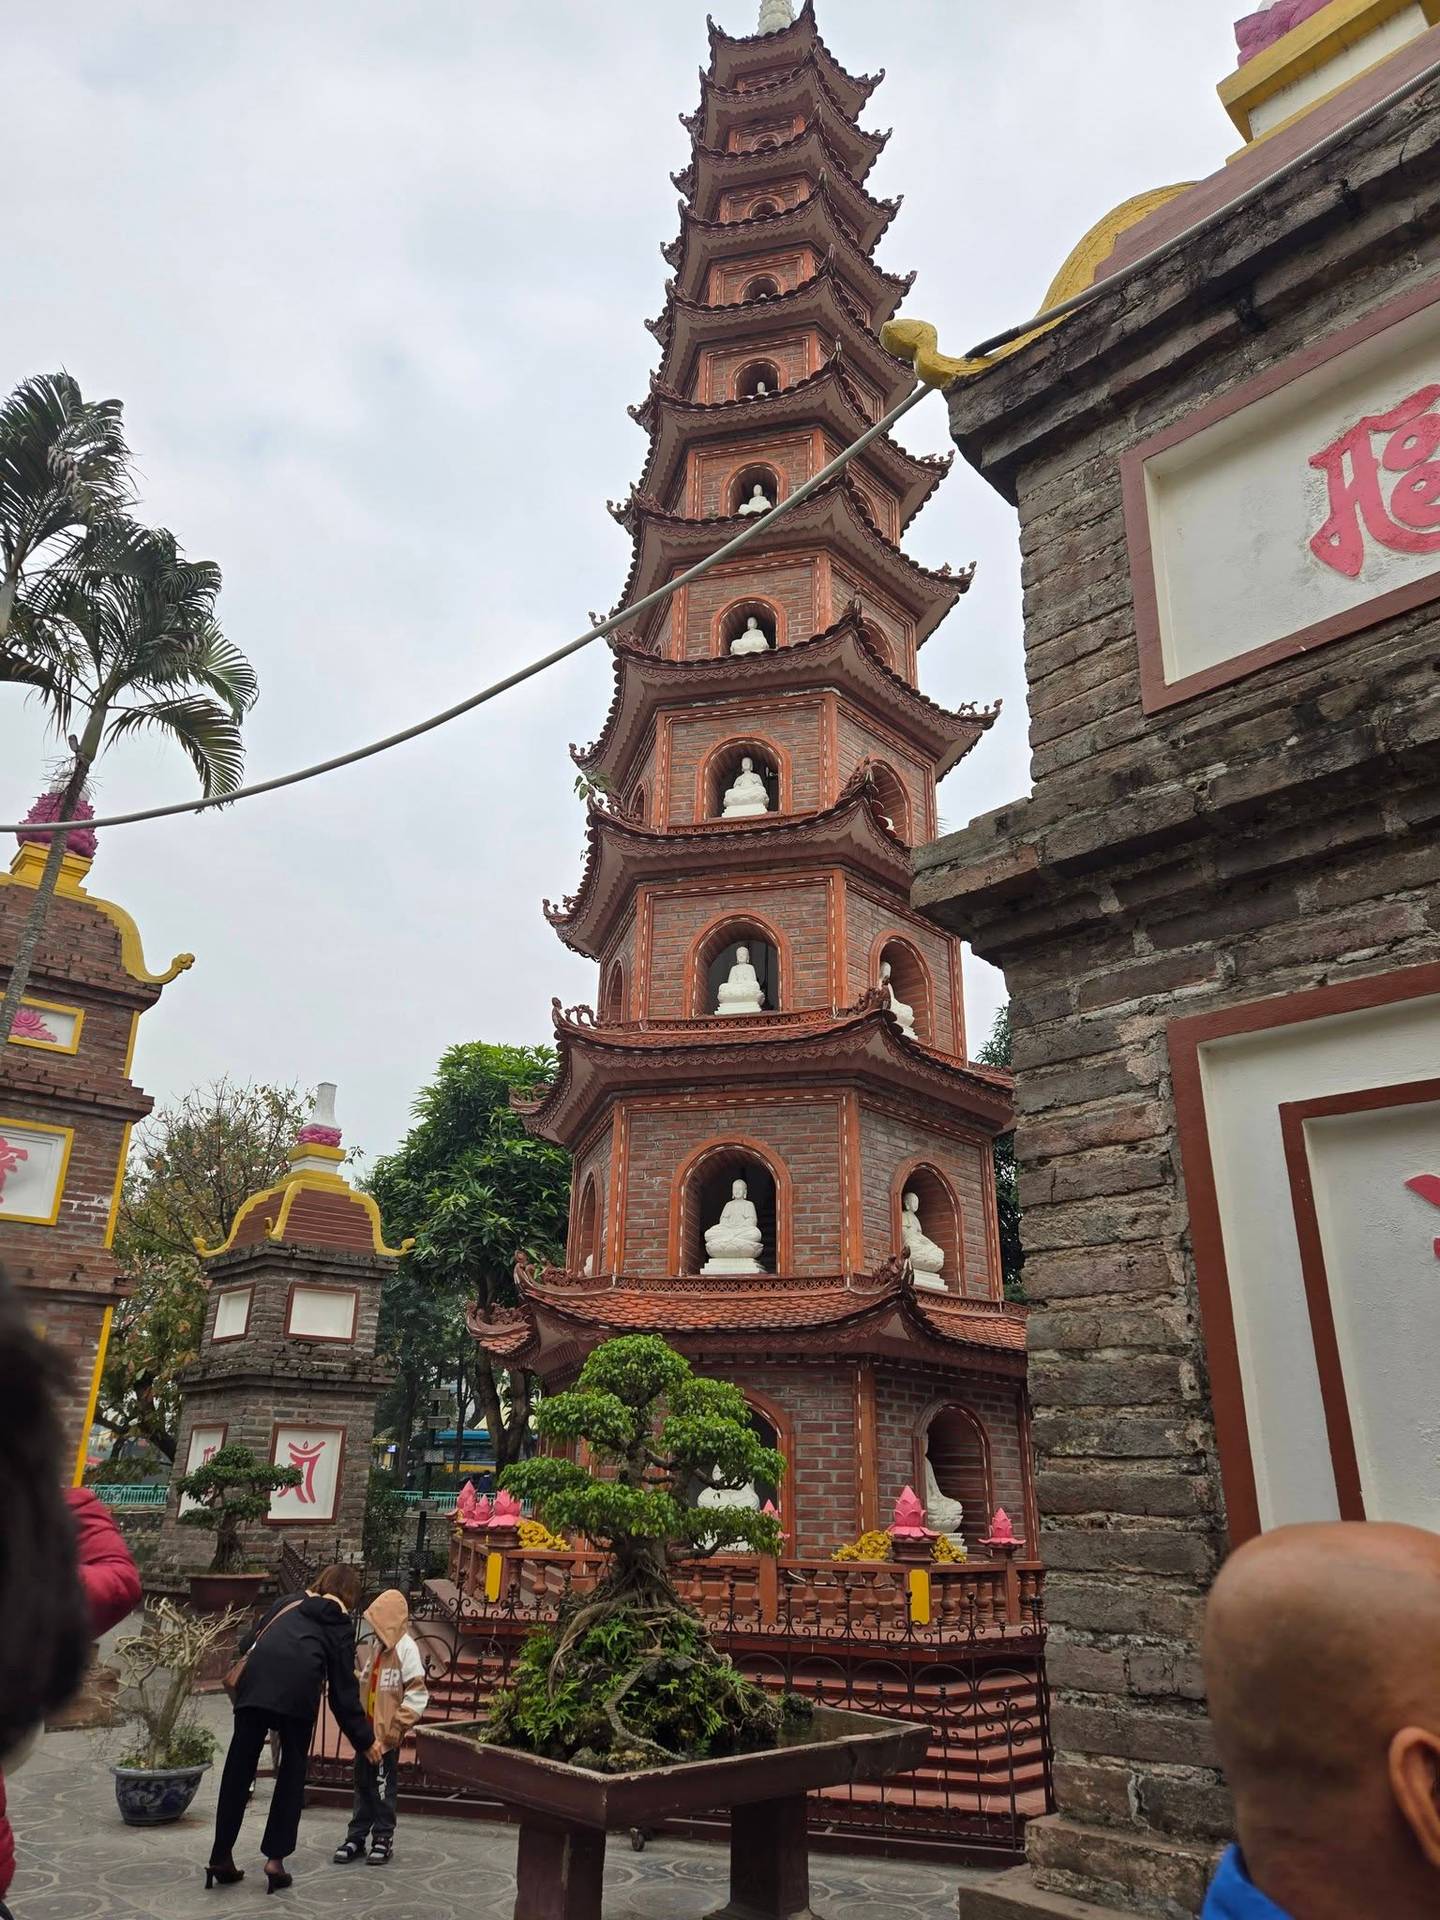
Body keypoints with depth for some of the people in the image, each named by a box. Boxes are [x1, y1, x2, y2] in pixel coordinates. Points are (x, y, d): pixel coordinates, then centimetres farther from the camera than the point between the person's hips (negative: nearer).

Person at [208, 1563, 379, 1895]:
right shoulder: (340, 1626, 21)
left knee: (238, 1770, 14)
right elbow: (343, 1692, 18)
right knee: (292, 1773, 15)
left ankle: (221, 1858, 20)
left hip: (255, 1681, 2)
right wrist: (364, 1739, 26)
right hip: (299, 1692, -2)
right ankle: (275, 1860, 15)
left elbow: (248, 1643, 27)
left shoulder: (288, 1602, 30)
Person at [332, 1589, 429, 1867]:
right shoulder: (370, 1645, 3)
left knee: (382, 1787, 5)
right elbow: (358, 1681, 16)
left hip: (387, 1733, -6)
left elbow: (416, 1693, -15)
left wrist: (398, 1726, -15)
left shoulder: (405, 1648, -16)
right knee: (362, 1784, 14)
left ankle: (384, 1838, 18)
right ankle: (357, 1836, 25)